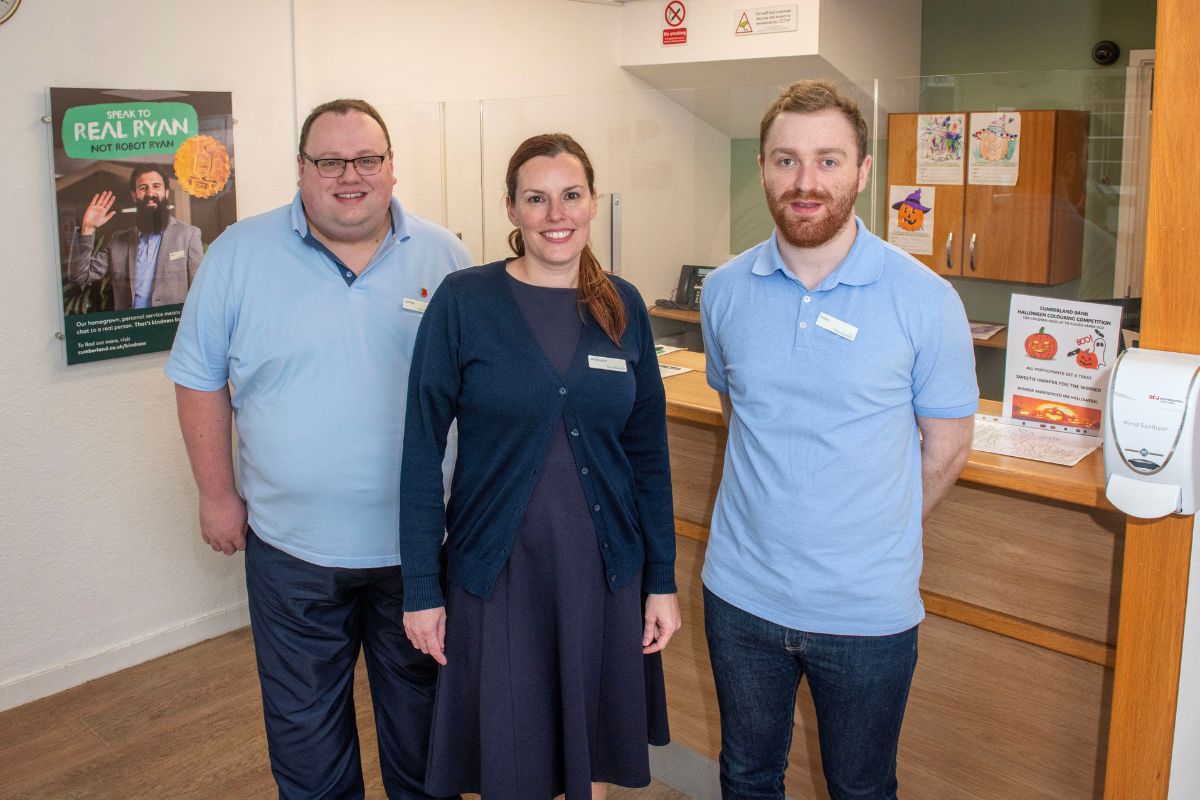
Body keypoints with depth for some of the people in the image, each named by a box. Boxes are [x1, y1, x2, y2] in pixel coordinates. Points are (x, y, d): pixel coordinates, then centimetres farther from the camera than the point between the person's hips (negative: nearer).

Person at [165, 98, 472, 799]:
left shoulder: (444, 257, -2)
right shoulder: (240, 254, -4)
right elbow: (200, 379, 1)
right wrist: (218, 493, 0)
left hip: (421, 540, 1)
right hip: (291, 544, 0)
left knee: (421, 703, 20)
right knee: (304, 720, 16)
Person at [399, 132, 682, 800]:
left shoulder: (623, 308, 1)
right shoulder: (463, 301, -9)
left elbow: (649, 451, 5)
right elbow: (423, 451, -6)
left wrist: (663, 580, 3)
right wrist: (421, 589, -6)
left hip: (606, 570, 3)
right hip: (495, 571, -2)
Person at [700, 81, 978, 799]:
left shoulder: (924, 300, -12)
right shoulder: (726, 290, -2)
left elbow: (947, 447, -3)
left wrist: (875, 540, 2)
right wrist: (779, 513, 9)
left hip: (867, 609, -2)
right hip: (742, 595, 3)